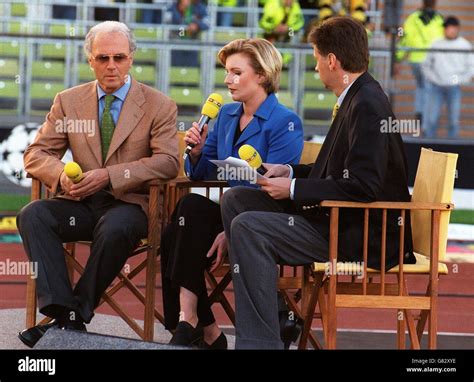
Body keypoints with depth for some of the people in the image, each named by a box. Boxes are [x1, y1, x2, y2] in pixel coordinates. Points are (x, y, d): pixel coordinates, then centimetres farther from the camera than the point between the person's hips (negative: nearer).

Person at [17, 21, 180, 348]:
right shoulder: (68, 102, 12)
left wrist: (109, 176, -21)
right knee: (32, 215, -27)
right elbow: (35, 154, 9)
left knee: (115, 228, -38)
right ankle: (61, 311, -34)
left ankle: (77, 315, -26)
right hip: (81, 203, 3)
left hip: (129, 202, -3)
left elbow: (167, 162, -9)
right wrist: (60, 173, -16)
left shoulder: (159, 106, 3)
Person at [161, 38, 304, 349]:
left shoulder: (285, 123, -7)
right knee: (172, 236, -25)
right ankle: (208, 334, -20)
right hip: (224, 212, 6)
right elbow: (200, 175, 19)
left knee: (192, 206, -31)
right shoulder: (226, 115, 15)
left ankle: (188, 319, -31)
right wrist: (197, 151, -4)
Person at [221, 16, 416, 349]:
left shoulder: (368, 106, -19)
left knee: (248, 228, -24)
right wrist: (291, 172, 11)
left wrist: (294, 190, -18)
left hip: (362, 235, -11)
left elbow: (362, 186, -26)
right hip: (338, 218, 11)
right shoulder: (356, 99, 13)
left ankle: (260, 340, -21)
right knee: (235, 199, 11)